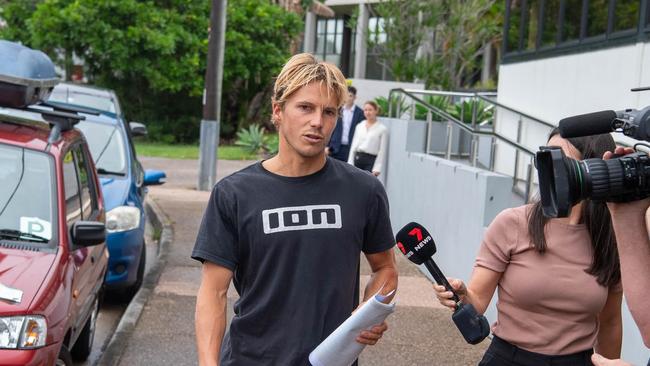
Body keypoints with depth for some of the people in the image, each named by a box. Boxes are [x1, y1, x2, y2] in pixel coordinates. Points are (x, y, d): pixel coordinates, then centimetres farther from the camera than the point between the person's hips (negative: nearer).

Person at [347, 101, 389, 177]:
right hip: (357, 159, 5)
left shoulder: (382, 129, -3)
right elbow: (353, 146, 13)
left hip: (371, 160, -5)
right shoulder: (359, 126, 11)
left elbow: (382, 151, -6)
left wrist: (377, 168, -13)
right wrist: (350, 164, 6)